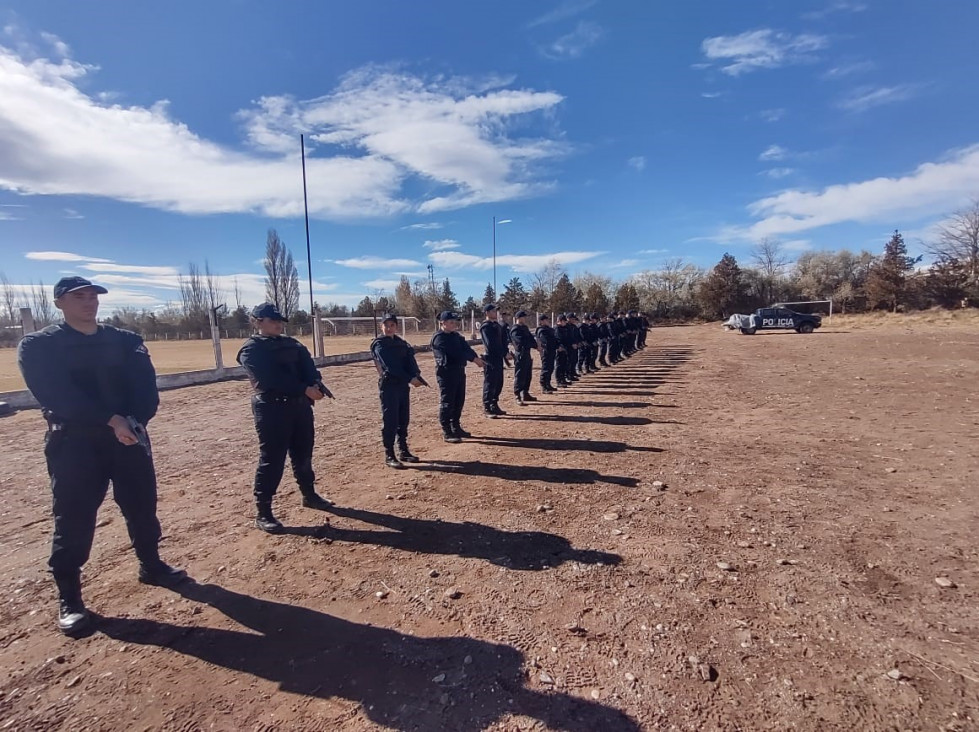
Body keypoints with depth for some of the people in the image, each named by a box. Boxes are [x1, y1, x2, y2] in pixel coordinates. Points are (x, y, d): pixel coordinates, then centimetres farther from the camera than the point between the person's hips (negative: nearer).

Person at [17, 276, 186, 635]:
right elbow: (57, 396, -15)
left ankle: (151, 566, 32)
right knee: (73, 519, 2)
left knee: (143, 507, 12)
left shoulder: (126, 341, 8)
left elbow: (146, 388, -2)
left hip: (129, 434, 3)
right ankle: (68, 597, 18)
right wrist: (110, 420, -24)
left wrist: (134, 421, -20)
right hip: (73, 441, -3)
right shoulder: (37, 345, -1)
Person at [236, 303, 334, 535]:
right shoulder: (251, 349, -7)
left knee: (303, 454, 17)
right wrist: (304, 389, -27)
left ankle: (309, 495, 35)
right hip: (271, 408, -7)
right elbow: (271, 378, -20)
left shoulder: (291, 344, 15)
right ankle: (263, 512, 9)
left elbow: (308, 366, 0)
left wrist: (316, 384, -21)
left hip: (300, 404, 7)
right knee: (272, 460, -2)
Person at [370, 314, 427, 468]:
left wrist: (416, 376, -17)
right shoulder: (379, 344, -7)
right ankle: (389, 455, 5)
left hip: (403, 385, 6)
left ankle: (403, 451, 22)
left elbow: (410, 361, 1)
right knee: (390, 421, -4)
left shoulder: (402, 343, 13)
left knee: (403, 420, 12)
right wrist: (410, 379, -23)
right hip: (388, 386, -6)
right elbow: (390, 366, -18)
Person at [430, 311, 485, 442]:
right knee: (447, 403, -3)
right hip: (446, 373, -9)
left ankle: (456, 427, 28)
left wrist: (476, 357, -16)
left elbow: (466, 347, 3)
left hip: (459, 371, 9)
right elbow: (455, 352, -22)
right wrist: (473, 358, -21)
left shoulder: (456, 335, 15)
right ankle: (446, 432, 5)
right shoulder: (439, 338, -13)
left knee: (459, 401, 15)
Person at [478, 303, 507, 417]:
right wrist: (504, 353, -16)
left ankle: (494, 405, 23)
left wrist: (505, 353, -2)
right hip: (490, 358, -9)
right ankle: (486, 408, 3)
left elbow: (503, 340, 13)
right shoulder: (486, 326, -12)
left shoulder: (497, 325, 16)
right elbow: (490, 344, -20)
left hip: (498, 358, 9)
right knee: (490, 383, -4)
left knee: (498, 383, 13)